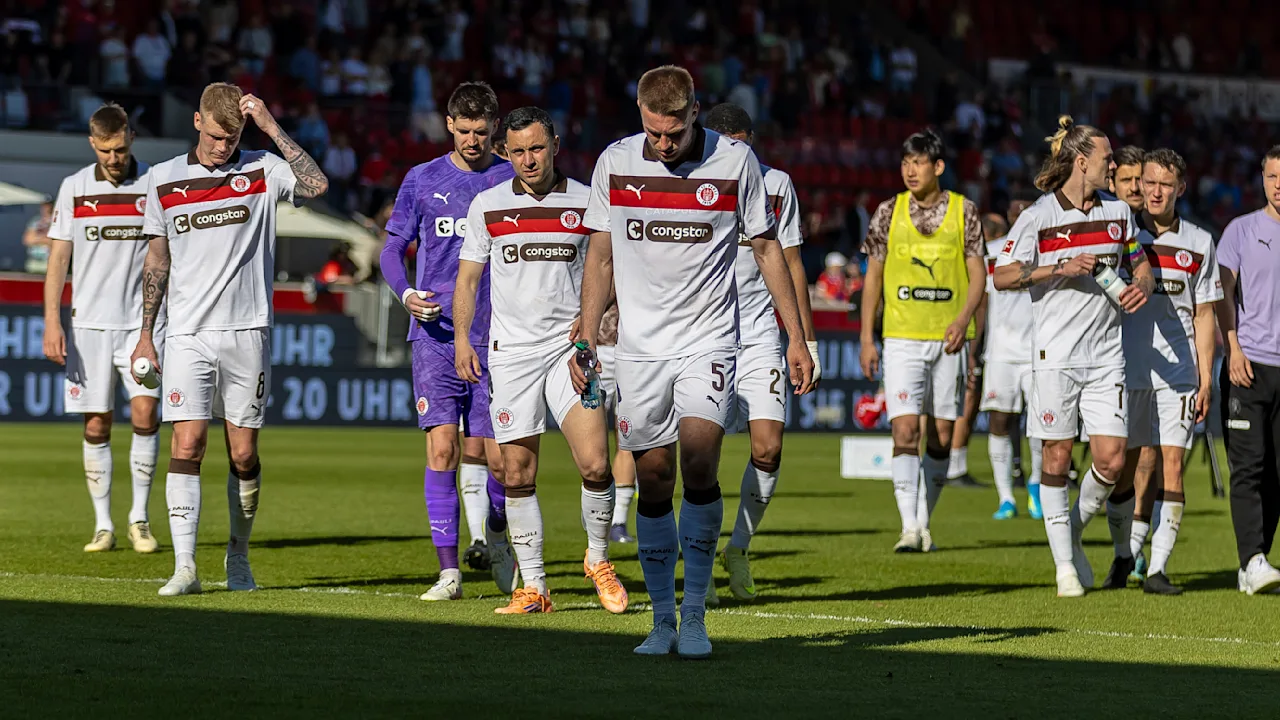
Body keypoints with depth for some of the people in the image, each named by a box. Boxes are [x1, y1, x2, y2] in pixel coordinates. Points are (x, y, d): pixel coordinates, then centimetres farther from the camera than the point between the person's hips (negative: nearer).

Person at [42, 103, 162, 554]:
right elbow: (58, 258, 6)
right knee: (96, 426, 2)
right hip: (89, 322, 1)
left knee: (145, 411, -13)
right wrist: (52, 322, -2)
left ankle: (139, 517, 0)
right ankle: (103, 525, 10)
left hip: (143, 320, -1)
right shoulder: (74, 187, 4)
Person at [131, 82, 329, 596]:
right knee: (187, 444, -11)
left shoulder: (262, 170, 2)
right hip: (187, 335, 1)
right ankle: (185, 567, -13)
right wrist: (145, 334, 13)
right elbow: (157, 259, 15)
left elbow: (316, 185, -19)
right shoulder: (165, 180, 7)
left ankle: (238, 558, 22)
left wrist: (271, 127, -16)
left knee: (244, 455, 4)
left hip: (247, 334, -1)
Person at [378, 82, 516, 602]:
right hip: (436, 334, 0)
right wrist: (406, 294, -8)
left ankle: (493, 538, 27)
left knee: (493, 458, -3)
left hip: (498, 338, 0)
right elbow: (392, 248, 11)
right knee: (442, 449, -10)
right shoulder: (422, 180, 7)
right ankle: (448, 571, -6)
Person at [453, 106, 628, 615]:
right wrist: (461, 337, 0)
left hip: (570, 345, -1)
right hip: (510, 350, 1)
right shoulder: (487, 206, 6)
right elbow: (468, 277, 12)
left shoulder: (587, 203, 3)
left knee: (595, 464, -13)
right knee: (517, 475, 0)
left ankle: (598, 558, 12)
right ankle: (532, 586, 9)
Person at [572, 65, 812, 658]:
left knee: (698, 465, -18)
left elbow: (767, 249, 5)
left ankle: (695, 614, -10)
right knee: (653, 481, 2)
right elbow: (600, 257, 10)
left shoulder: (734, 161, -4)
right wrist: (586, 341, 6)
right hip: (639, 344, 2)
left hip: (708, 342, -2)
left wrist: (795, 336, 4)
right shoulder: (614, 163, 1)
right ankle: (662, 619, 11)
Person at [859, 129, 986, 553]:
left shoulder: (964, 211, 2)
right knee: (905, 431, -12)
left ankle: (924, 521, 18)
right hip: (902, 338, -1)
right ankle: (909, 528, -14)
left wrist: (962, 320, -14)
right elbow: (873, 276, 7)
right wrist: (867, 338, 2)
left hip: (949, 340, 1)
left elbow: (977, 274, 3)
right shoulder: (889, 212, 4)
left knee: (941, 436, 5)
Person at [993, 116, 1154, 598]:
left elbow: (1140, 264, 22)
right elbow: (1002, 276, -8)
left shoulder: (1117, 212, 9)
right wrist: (1060, 268, -18)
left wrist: (1142, 287, -1)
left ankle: (1073, 532, 21)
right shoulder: (1038, 216, -5)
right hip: (1055, 354, -4)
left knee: (1112, 459, -5)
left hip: (1106, 355, 4)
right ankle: (1064, 564, 10)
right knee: (1057, 458, -1)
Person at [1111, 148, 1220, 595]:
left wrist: (1206, 379, 4)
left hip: (1178, 373, 1)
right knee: (1133, 466, -1)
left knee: (1171, 465, -6)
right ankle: (1125, 557, 16)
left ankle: (1157, 569, -4)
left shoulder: (1199, 243, 8)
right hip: (1129, 369, 0)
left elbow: (1204, 316, 9)